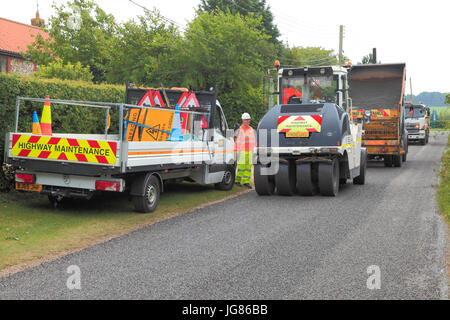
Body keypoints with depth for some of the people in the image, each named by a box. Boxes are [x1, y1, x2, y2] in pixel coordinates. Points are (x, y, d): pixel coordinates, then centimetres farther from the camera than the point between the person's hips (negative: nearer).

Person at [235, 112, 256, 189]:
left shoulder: (252, 130, 13)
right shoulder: (239, 130, 0)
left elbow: (254, 142, 16)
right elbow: (236, 142, -3)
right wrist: (236, 152, -9)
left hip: (250, 152, 4)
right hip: (242, 152, -4)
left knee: (248, 167, 2)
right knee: (241, 167, -6)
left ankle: (246, 181, 8)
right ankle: (237, 180, 8)